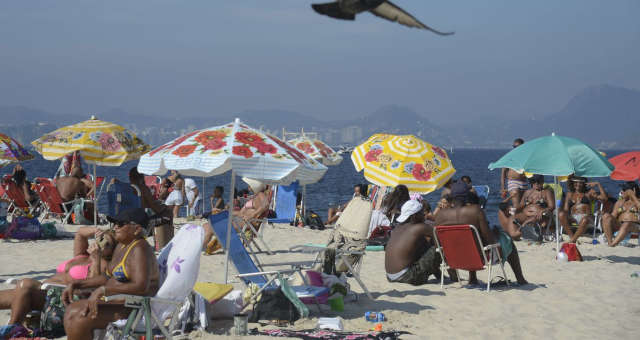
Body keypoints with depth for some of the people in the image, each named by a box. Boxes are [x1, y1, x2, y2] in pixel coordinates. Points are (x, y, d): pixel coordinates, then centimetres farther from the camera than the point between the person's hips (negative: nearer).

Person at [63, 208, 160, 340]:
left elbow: (141, 287, -29)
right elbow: (108, 277, 23)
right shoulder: (121, 246, 15)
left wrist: (102, 290, -28)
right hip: (117, 301, 11)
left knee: (78, 318, -20)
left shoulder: (140, 249, -17)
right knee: (71, 310, 2)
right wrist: (76, 285, 14)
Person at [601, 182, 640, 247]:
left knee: (627, 224, -40)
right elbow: (613, 216, 8)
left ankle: (612, 244, -58)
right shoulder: (619, 202, 21)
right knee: (606, 215, -24)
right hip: (619, 226, 4)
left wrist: (633, 196, -7)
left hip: (635, 227, -4)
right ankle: (609, 241, -38)